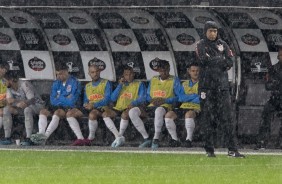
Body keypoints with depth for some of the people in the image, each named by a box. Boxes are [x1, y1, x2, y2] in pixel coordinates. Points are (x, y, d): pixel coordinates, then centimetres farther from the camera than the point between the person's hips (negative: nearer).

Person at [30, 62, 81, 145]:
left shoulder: (74, 82, -5)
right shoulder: (56, 83, 14)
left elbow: (71, 101, -13)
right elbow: (53, 100, 7)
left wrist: (59, 98, -2)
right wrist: (64, 98, -5)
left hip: (69, 108, -6)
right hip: (56, 107, 7)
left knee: (57, 112, -35)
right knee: (43, 111, -19)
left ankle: (45, 136, -50)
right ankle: (41, 133, -40)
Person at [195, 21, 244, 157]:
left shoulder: (222, 44, 13)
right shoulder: (201, 45, 4)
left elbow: (230, 61, 1)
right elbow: (203, 59, -14)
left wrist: (212, 61, -9)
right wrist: (221, 60, -5)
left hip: (222, 85, 2)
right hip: (206, 84, -2)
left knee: (226, 116, -4)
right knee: (208, 117, -2)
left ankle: (232, 149, -8)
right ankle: (209, 149, 4)